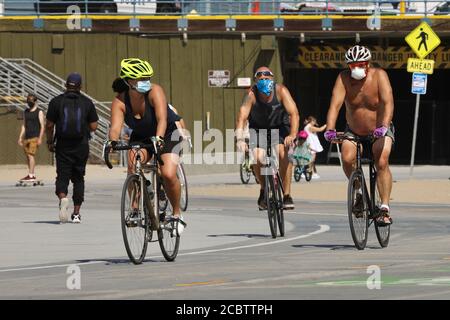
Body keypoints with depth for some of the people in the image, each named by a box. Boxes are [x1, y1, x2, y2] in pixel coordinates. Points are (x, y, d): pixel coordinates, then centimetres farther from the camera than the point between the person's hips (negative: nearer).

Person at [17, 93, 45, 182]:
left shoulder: (39, 112, -2)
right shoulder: (26, 112, 16)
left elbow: (42, 126, -7)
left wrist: (40, 138, -15)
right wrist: (20, 137, 14)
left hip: (35, 137, -7)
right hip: (26, 137, 7)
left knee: (31, 155, -15)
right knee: (28, 156, 5)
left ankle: (31, 175, -19)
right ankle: (31, 174, 11)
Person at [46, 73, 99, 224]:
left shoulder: (56, 101, -1)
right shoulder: (87, 103, 1)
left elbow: (49, 125, -2)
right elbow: (93, 127, 0)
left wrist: (50, 142, 11)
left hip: (63, 145, -1)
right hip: (81, 145, 1)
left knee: (62, 176, 1)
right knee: (78, 178, 11)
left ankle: (62, 197, -30)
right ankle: (76, 213, 11)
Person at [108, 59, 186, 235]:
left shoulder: (154, 91, -27)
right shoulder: (120, 101, -20)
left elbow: (162, 119, -40)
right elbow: (115, 127, -34)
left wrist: (158, 138, -59)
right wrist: (113, 141, -56)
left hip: (167, 135, -2)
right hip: (141, 137, 2)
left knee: (168, 174, -21)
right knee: (133, 163, -28)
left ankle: (177, 214, 3)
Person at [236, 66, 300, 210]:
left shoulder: (280, 91, -26)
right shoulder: (252, 94, -26)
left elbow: (294, 113, -32)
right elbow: (242, 117, -34)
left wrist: (293, 135, -47)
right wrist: (240, 139, -49)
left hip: (279, 127, -1)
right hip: (258, 128, 1)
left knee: (283, 153, -26)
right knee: (257, 157, -21)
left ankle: (287, 195, -18)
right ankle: (264, 190, 7)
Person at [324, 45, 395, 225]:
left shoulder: (379, 76, -18)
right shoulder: (344, 78, -14)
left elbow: (388, 102, -30)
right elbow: (335, 104, -24)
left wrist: (384, 126, -46)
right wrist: (330, 129, -40)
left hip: (380, 131, -2)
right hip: (354, 132, 2)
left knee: (381, 162, -25)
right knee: (347, 158, -24)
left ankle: (385, 209, -22)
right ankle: (359, 193, 2)